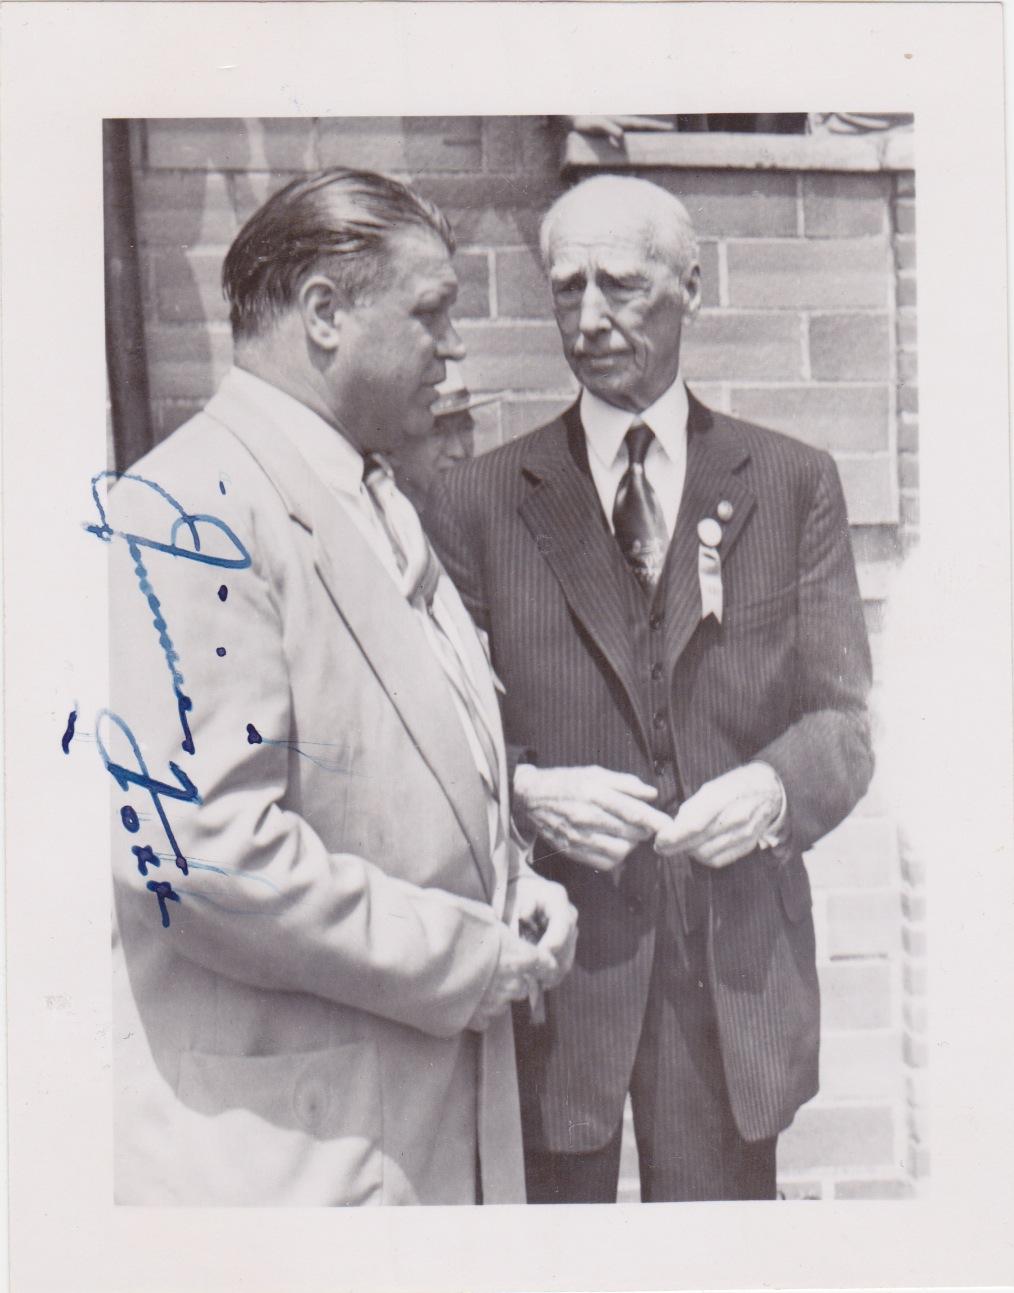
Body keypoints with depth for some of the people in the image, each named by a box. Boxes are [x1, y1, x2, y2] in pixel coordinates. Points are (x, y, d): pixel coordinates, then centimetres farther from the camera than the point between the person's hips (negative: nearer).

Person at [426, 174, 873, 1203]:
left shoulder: (794, 485, 7)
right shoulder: (479, 501, 4)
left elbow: (841, 718, 4)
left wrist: (775, 785, -17)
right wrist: (526, 791, -16)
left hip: (737, 963, 1)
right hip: (549, 959, 0)